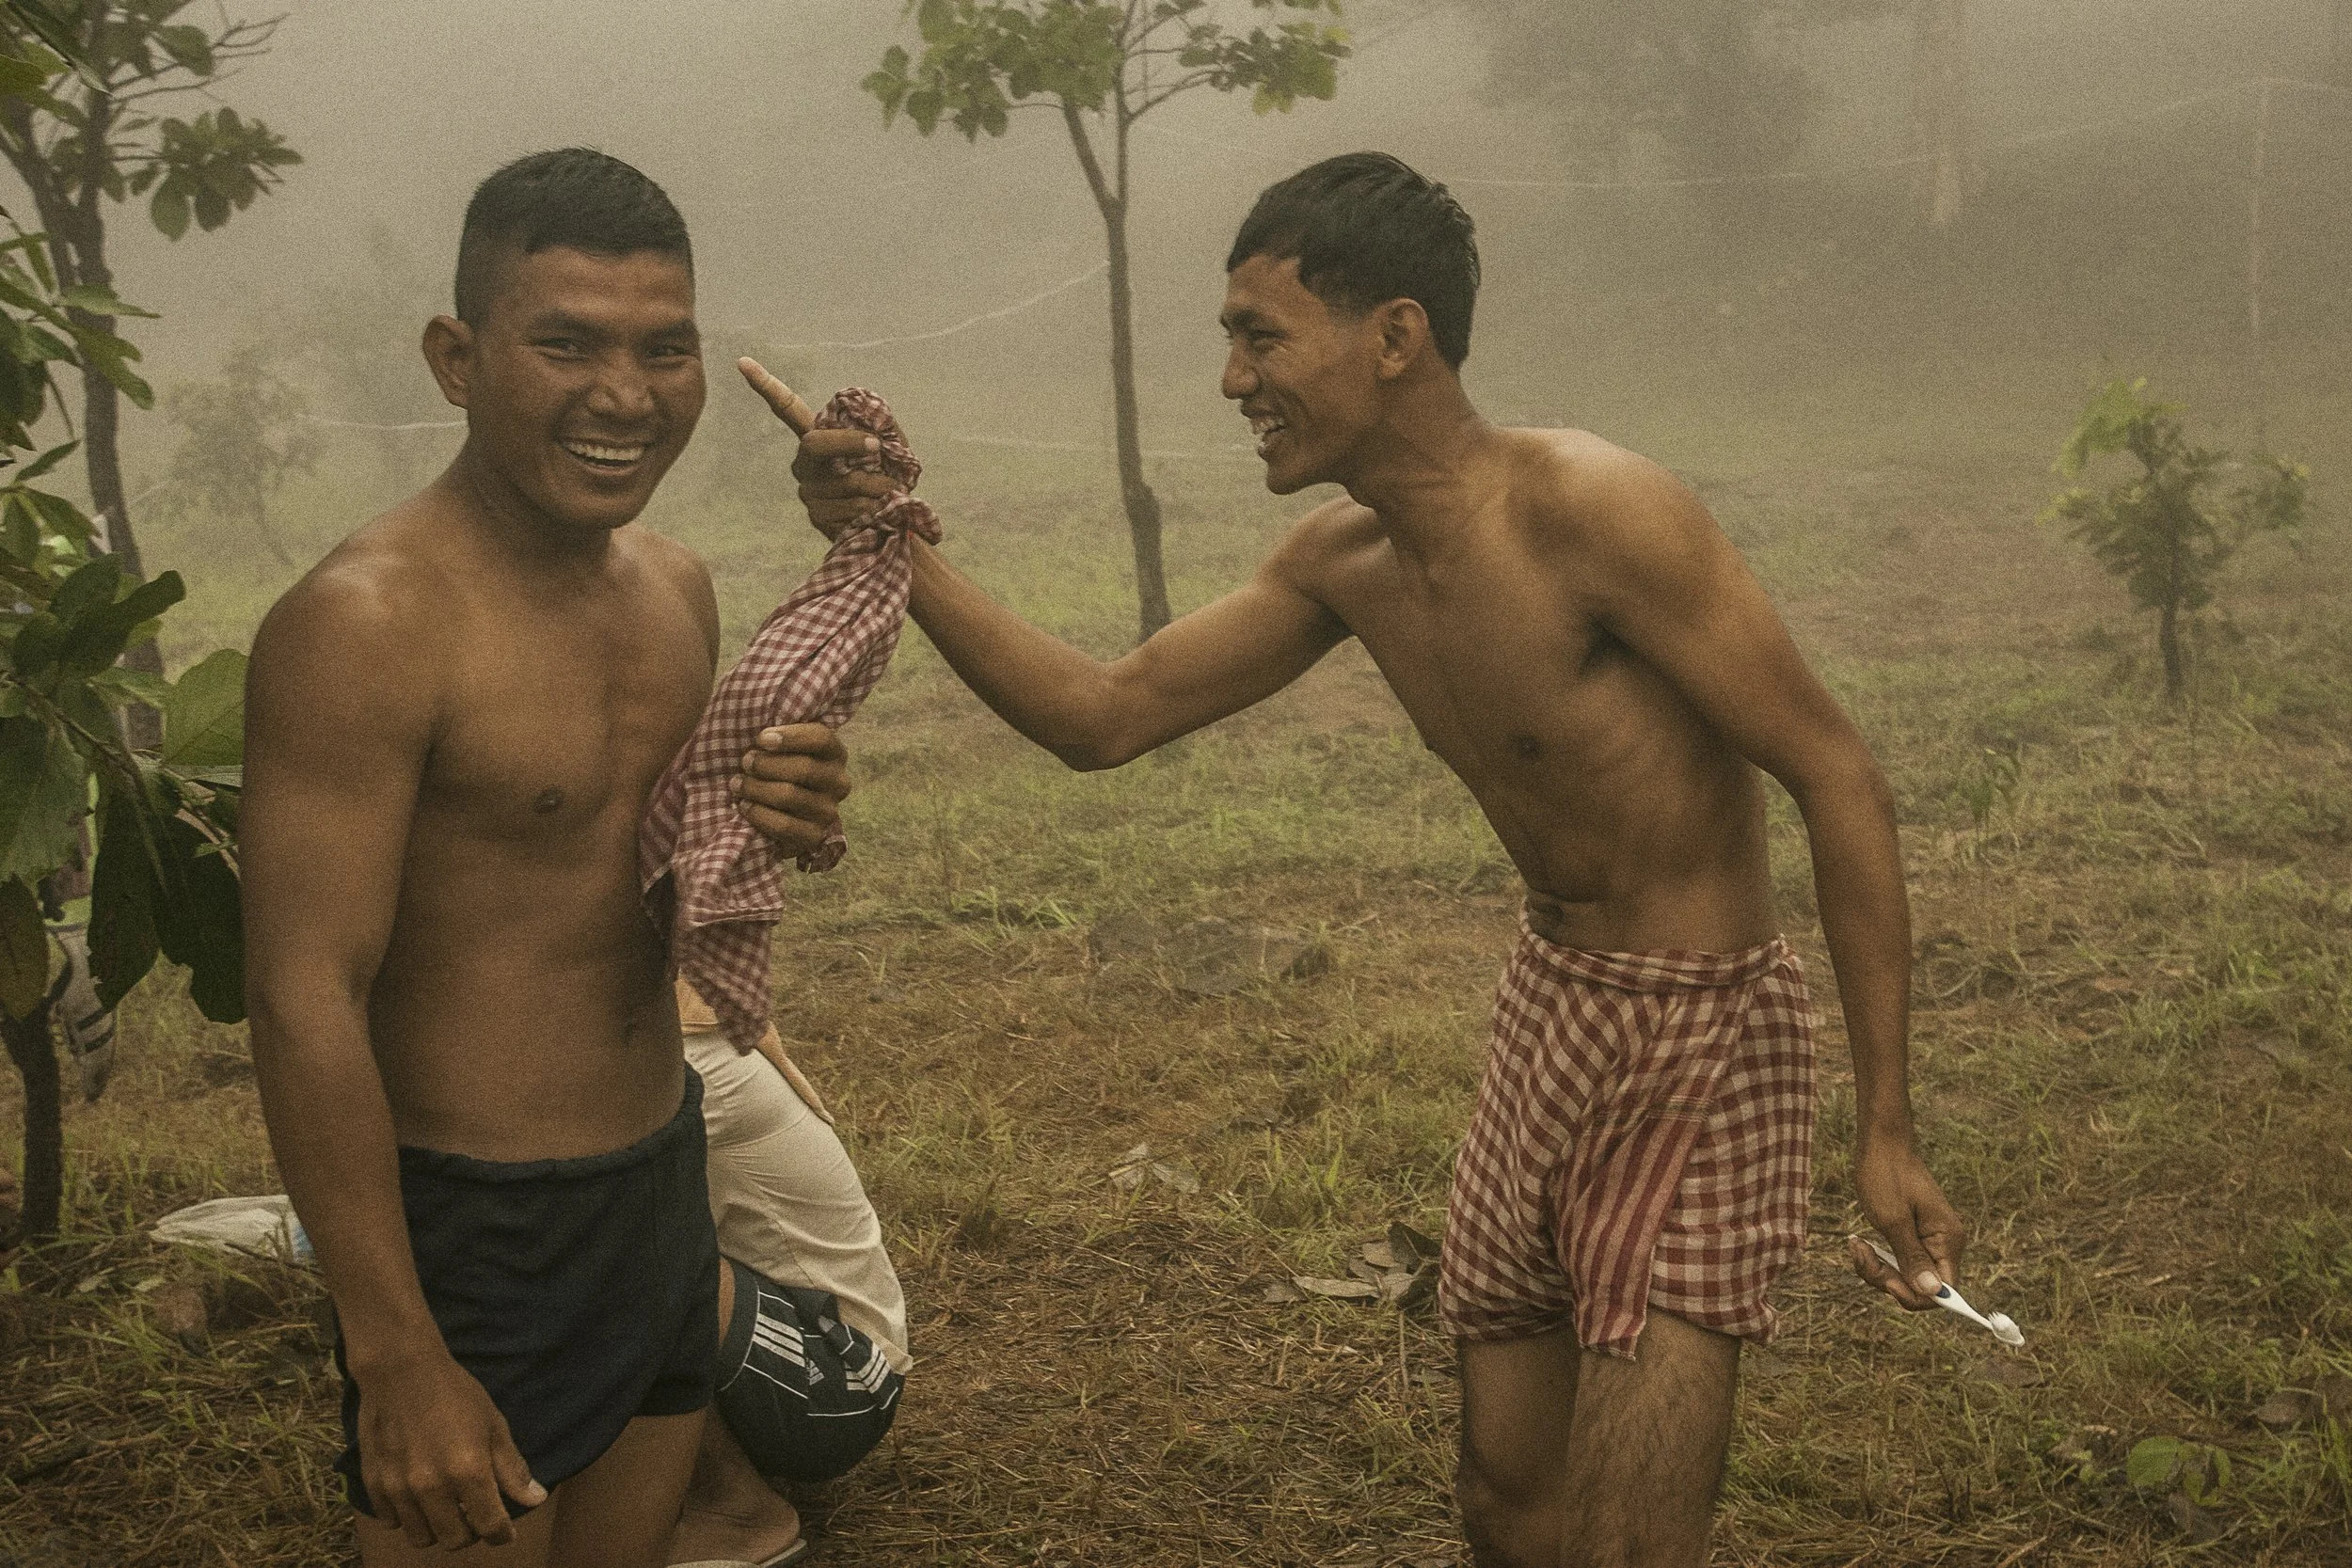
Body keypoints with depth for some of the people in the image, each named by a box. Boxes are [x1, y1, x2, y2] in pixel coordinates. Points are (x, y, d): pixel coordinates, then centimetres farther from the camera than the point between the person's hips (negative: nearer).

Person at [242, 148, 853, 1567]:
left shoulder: (676, 587, 5)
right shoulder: (368, 623, -20)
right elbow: (306, 1003, -22)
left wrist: (778, 825, -4)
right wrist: (399, 1364, -23)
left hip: (669, 1186, 8)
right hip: (474, 1231, -8)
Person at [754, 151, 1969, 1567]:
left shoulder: (1588, 510, -23)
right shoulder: (1345, 562, 1)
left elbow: (1839, 778, -21)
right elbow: (1103, 717, 7)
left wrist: (1888, 1127, -21)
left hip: (1701, 1040, -7)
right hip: (1548, 1005, 8)